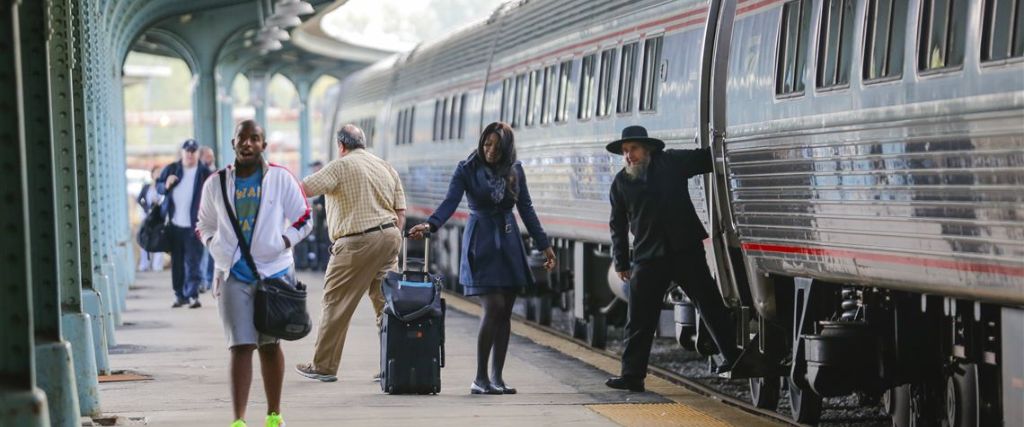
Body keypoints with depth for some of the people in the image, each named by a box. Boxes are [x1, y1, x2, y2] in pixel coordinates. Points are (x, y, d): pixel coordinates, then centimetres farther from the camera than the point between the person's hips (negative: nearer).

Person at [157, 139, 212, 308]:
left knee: (193, 261, -9)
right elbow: (158, 186, 13)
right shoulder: (171, 169, 7)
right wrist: (166, 185, -12)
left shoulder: (204, 173, -2)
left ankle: (192, 294, -11)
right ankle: (180, 295, 18)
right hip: (174, 225, 4)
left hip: (193, 225, -4)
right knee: (177, 262, 10)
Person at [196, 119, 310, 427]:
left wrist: (279, 244, -8)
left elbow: (303, 221, 4)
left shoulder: (280, 179, -1)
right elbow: (204, 226, 15)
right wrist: (221, 253, -1)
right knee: (241, 346, -9)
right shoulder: (216, 184, 4)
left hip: (274, 271, 0)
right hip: (233, 275, 0)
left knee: (269, 345, 12)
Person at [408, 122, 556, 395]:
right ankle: (480, 379, -8)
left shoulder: (514, 170, 7)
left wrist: (544, 244, 9)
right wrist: (430, 224, -33)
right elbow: (451, 201, -15)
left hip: (509, 244, 4)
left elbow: (526, 208, 11)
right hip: (481, 242, -4)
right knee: (493, 308, -15)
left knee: (504, 313, 3)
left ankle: (497, 377, 9)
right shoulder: (468, 170, -5)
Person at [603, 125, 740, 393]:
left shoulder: (672, 163, 1)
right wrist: (621, 263, 9)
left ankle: (734, 358, 14)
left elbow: (708, 159, 4)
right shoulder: (621, 183, 6)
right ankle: (632, 375, 4)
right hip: (647, 258, 1)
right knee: (639, 320, 0)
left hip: (686, 251, -1)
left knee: (710, 306, 4)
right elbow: (618, 225, 11)